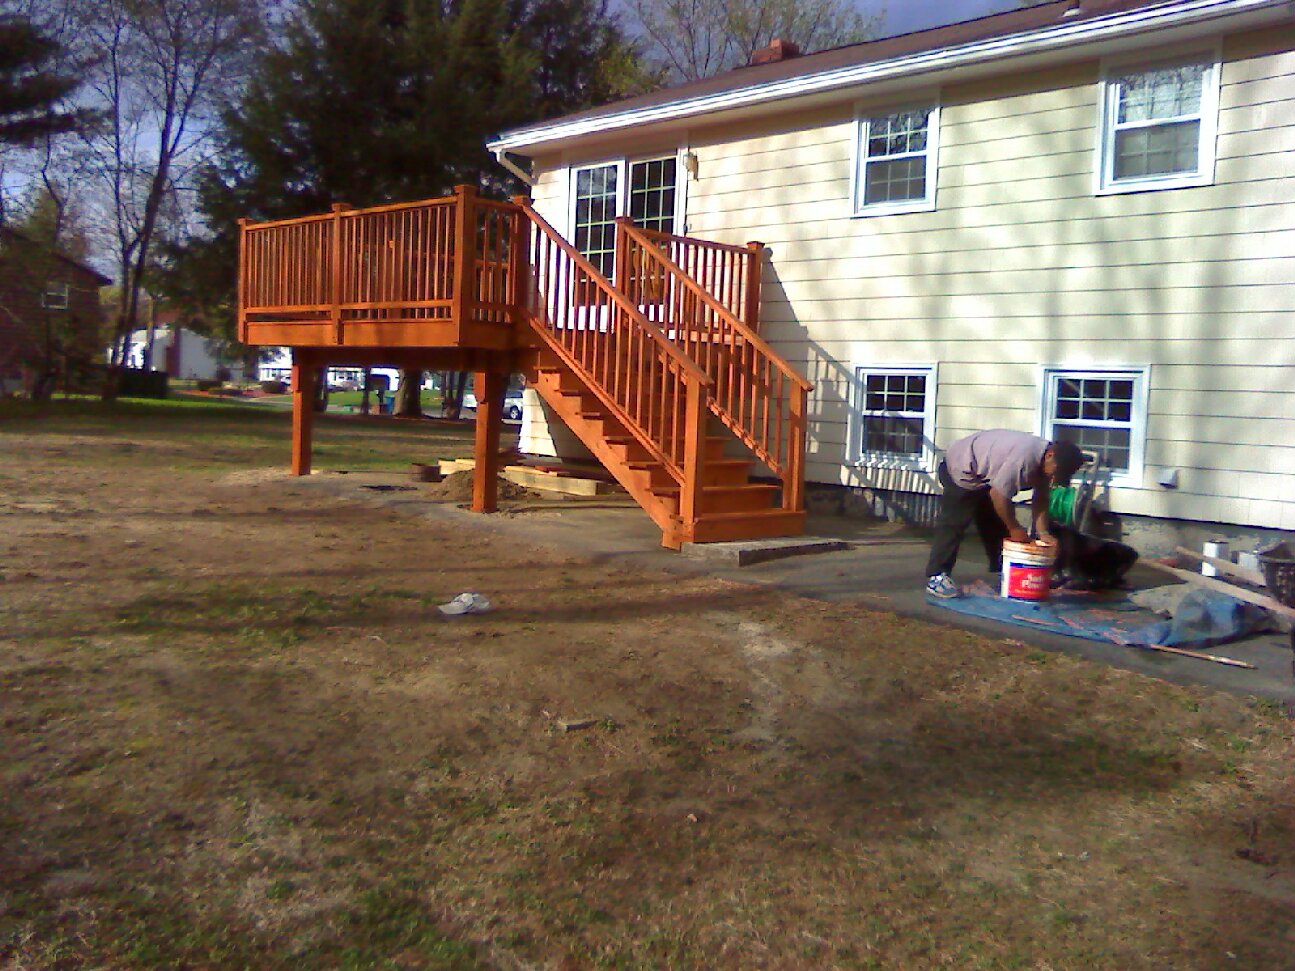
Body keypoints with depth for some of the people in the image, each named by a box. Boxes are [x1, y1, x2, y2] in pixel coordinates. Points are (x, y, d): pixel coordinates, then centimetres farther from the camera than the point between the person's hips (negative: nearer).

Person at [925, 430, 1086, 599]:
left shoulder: (1045, 460, -8)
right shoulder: (1024, 456, -37)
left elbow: (1040, 499, -1)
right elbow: (998, 494, -33)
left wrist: (1043, 532, -12)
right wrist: (1014, 528, -20)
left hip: (984, 475, 10)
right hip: (960, 469, -10)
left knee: (997, 526, 11)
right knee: (953, 523, -17)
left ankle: (1000, 573, 22)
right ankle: (936, 577, -19)